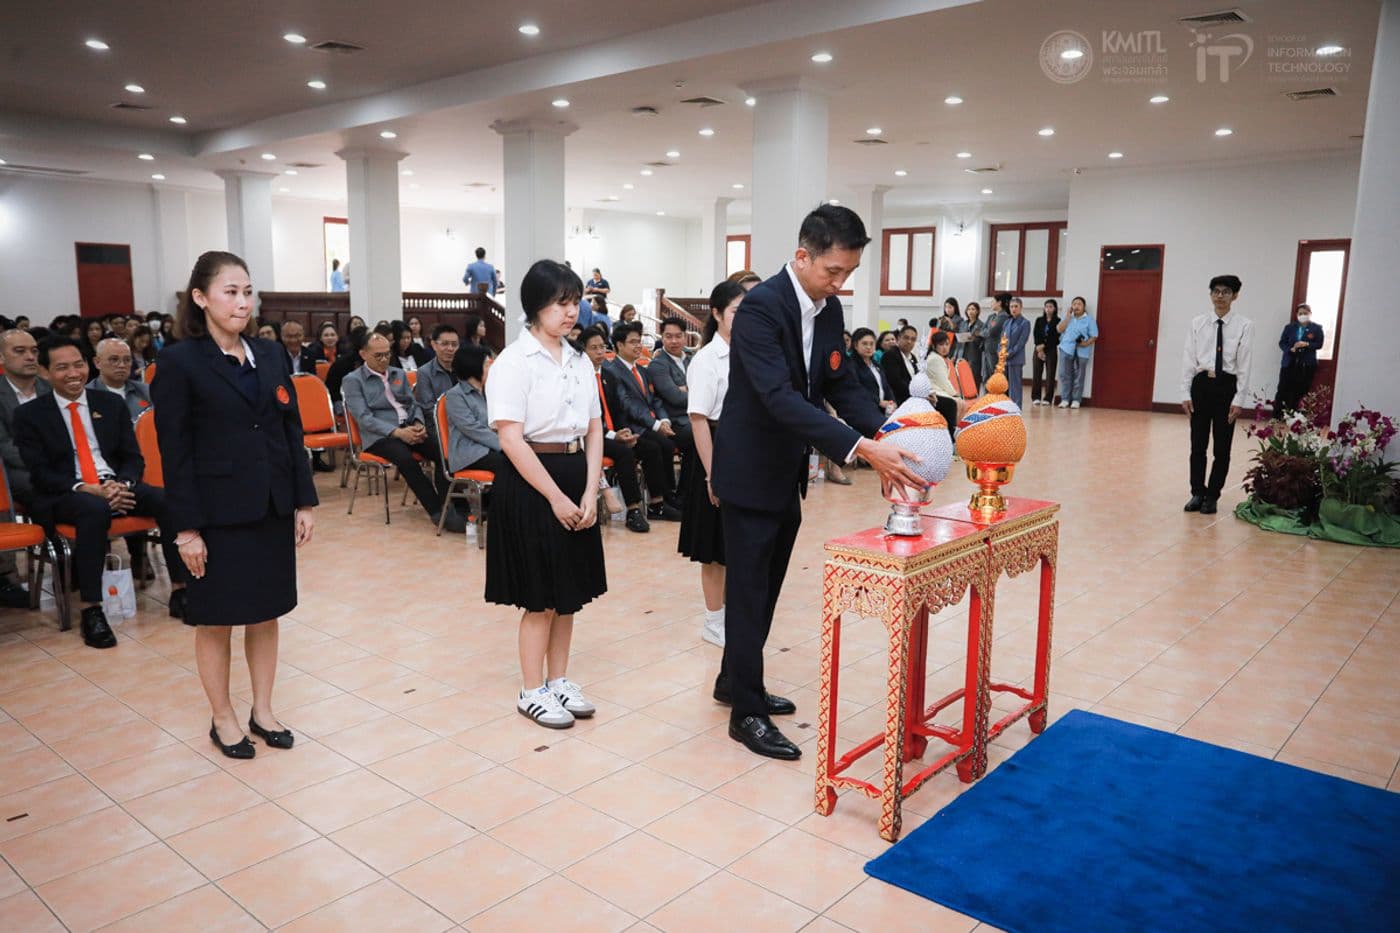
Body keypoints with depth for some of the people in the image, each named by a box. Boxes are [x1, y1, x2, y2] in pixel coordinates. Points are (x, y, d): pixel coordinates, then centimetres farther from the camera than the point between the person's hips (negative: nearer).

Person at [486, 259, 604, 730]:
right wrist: (555, 497, -17)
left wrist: (589, 492, -3)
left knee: (569, 589, 13)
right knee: (541, 596, 2)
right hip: (531, 483, -7)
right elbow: (511, 438, -16)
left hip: (576, 480, 7)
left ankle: (559, 680, 28)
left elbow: (594, 429, 9)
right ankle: (532, 692, 18)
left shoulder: (579, 361, 10)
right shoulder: (515, 361, -11)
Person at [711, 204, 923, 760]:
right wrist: (859, 449, -39)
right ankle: (746, 712, 15)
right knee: (749, 591, 2)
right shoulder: (761, 307, -23)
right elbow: (779, 398, -33)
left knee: (766, 587, 18)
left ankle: (735, 681, 35)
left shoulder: (828, 310, 3)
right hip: (751, 473, -8)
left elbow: (841, 385, 5)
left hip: (788, 474, 8)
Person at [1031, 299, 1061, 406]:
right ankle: (1036, 397, 6)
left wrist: (1044, 346, -10)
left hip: (1051, 350, -2)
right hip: (1038, 350, 2)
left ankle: (1048, 398, 0)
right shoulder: (1039, 320, 10)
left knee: (1050, 375, -3)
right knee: (1036, 374, 0)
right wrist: (1039, 349, -8)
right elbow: (1035, 335, 4)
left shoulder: (1058, 322, 1)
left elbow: (1056, 338, -4)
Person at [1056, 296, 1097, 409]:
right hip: (1066, 349, 3)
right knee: (1065, 375, 1)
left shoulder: (1089, 320, 4)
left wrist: (1086, 343, -18)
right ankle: (1065, 399, 7)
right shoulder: (1068, 318, 15)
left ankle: (1076, 400, 6)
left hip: (1081, 352, -3)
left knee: (1078, 376, 0)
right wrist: (1069, 315, -1)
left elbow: (1094, 336, 0)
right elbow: (1059, 329, 0)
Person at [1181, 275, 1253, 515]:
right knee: (1198, 444, 8)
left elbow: (1244, 364, -6)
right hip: (1201, 384, 2)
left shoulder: (1244, 325, -4)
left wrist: (1239, 399, -10)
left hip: (1227, 386, -2)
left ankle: (1212, 496, 20)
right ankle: (1197, 492, 21)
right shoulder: (1197, 323, 2)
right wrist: (1185, 393, -3)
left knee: (1222, 446, 7)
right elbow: (1188, 359, 2)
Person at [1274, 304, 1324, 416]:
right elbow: (1282, 343, 6)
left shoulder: (1317, 328, 6)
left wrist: (1306, 344, -18)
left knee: (1300, 392, -2)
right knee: (1283, 390, -3)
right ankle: (1276, 416, 0)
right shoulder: (1289, 327, 10)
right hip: (1289, 363, 1)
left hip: (1307, 365, -1)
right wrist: (1290, 349, -13)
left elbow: (1319, 344, 0)